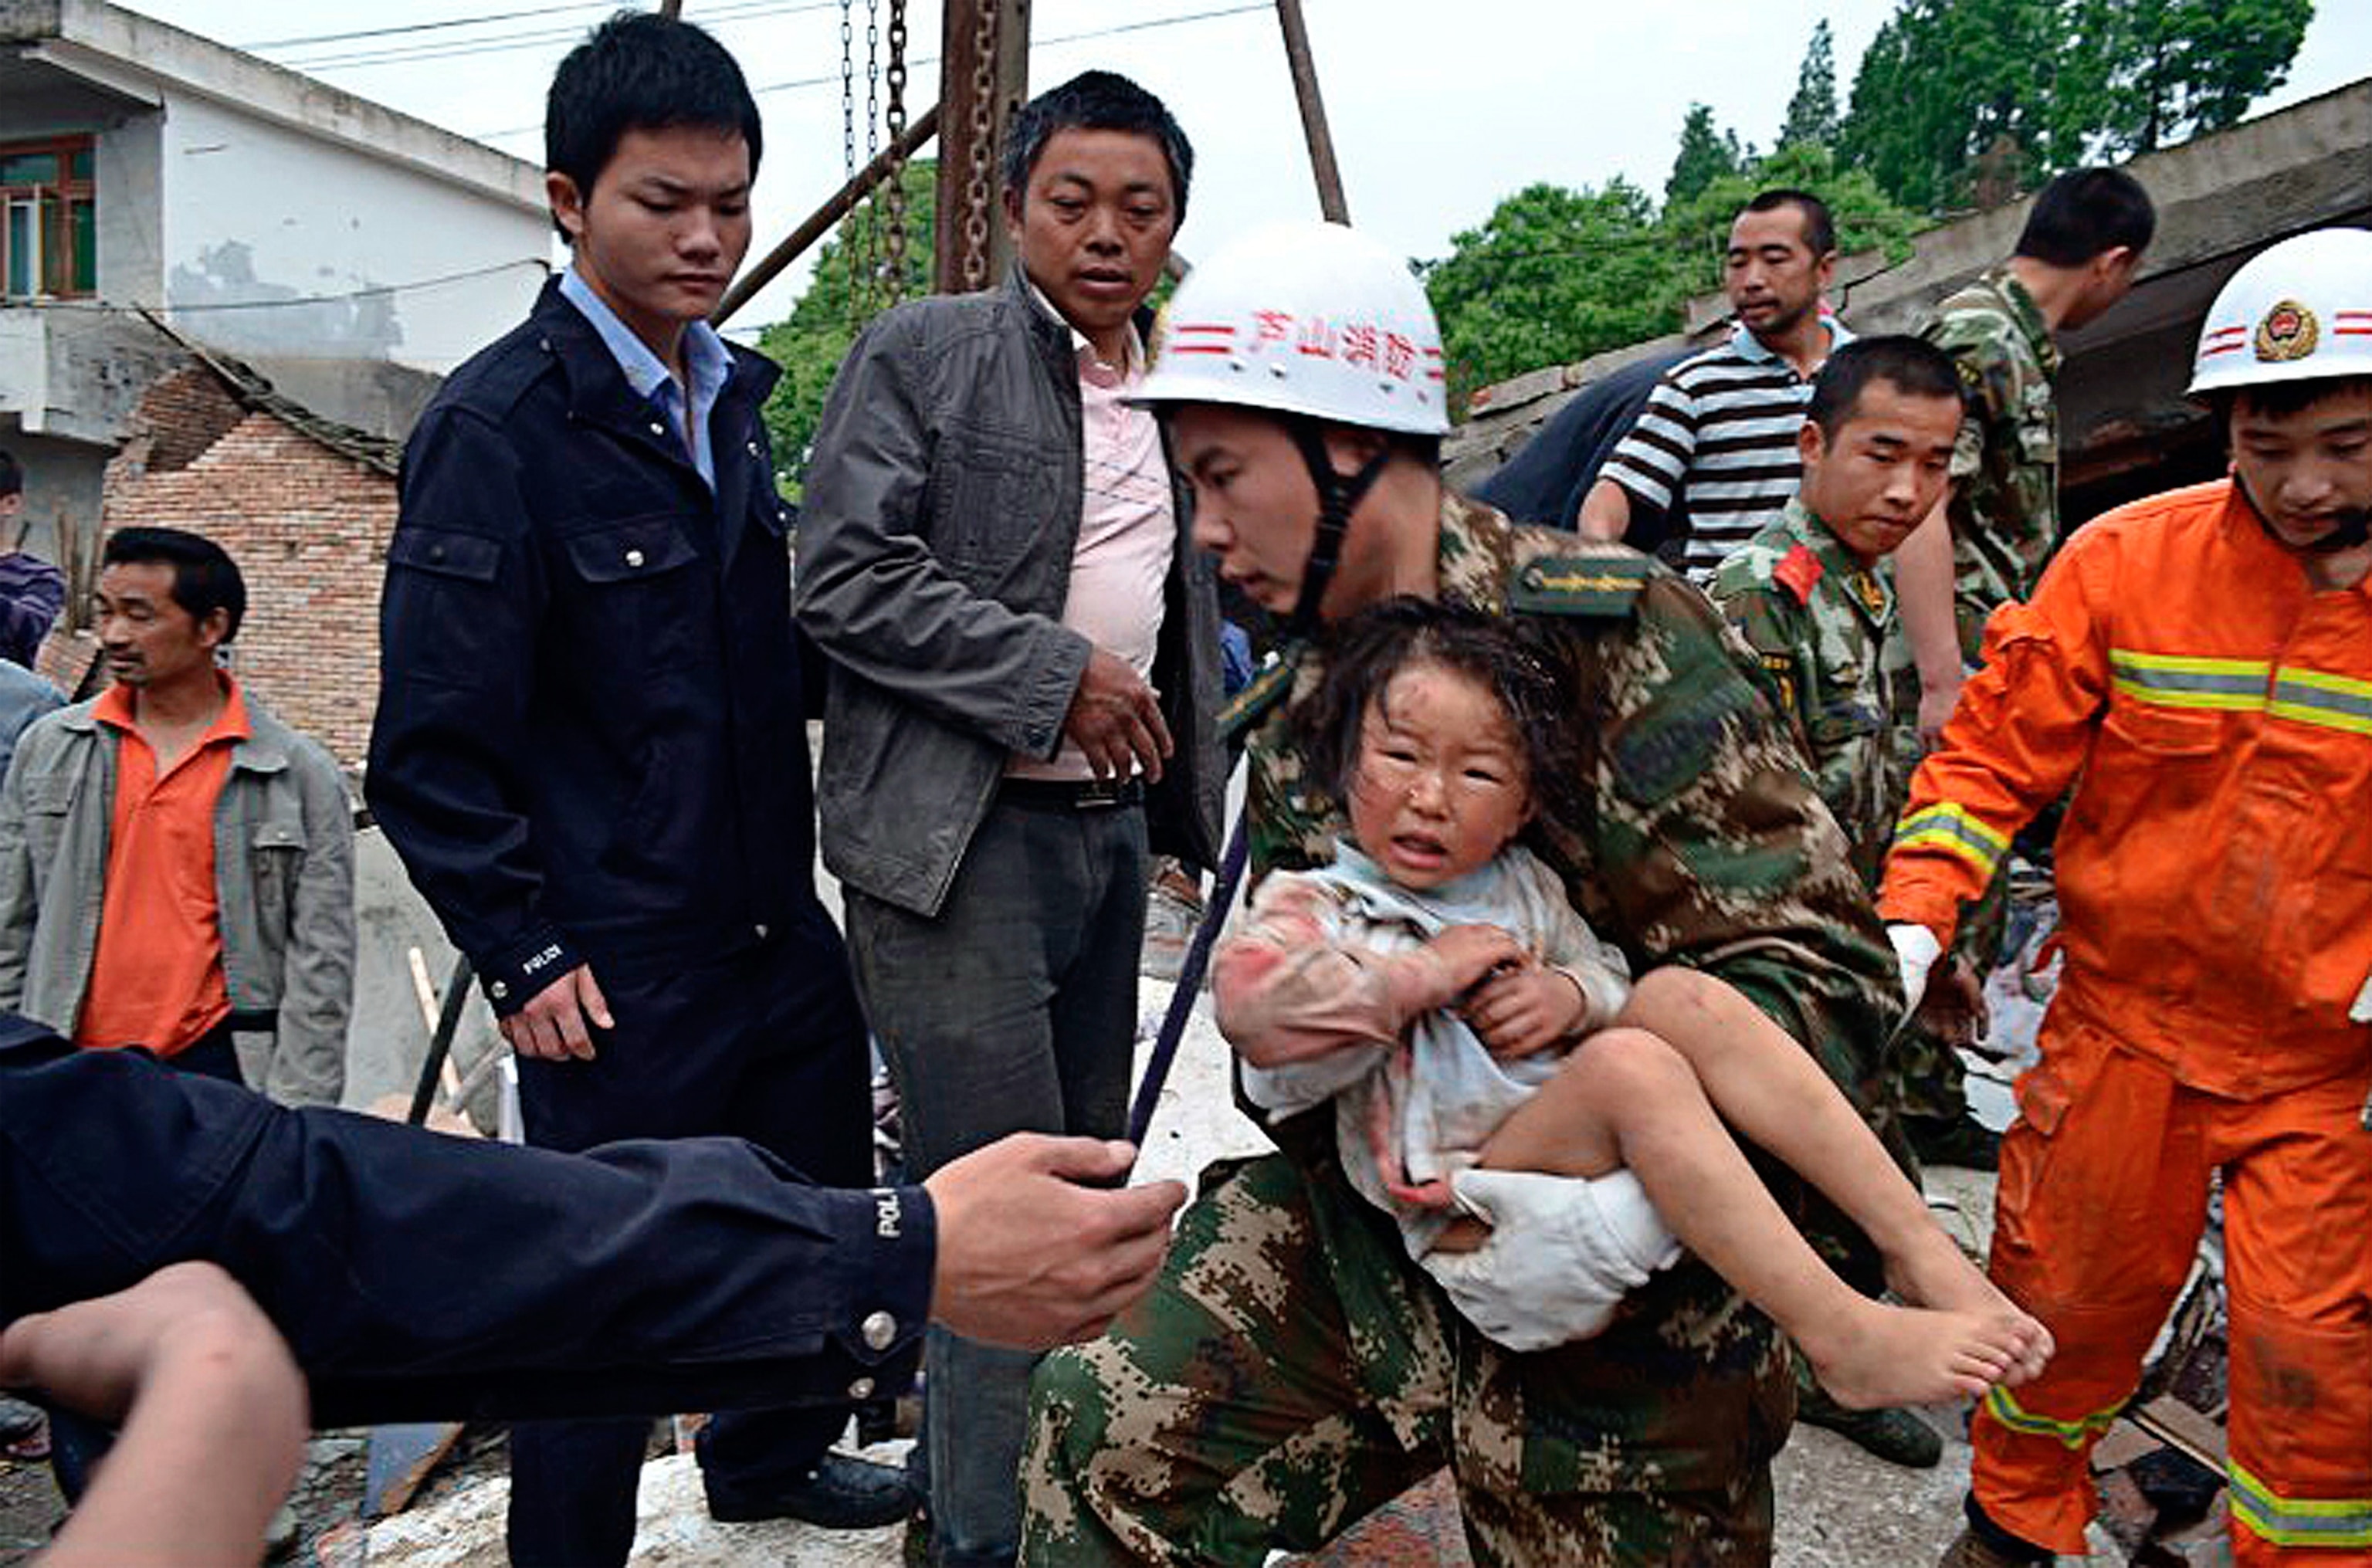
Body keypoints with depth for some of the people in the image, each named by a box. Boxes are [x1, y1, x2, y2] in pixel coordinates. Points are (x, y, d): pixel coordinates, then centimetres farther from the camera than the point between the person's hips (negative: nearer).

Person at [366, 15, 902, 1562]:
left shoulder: (728, 400, 9)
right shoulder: (497, 427, -14)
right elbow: (433, 748, -14)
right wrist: (523, 954, -16)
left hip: (779, 927, 8)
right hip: (616, 974, -8)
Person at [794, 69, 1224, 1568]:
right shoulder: (921, 351, -4)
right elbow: (845, 576, -14)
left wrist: (1204, 791, 18)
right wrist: (1055, 677, -16)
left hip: (1113, 826, 7)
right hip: (959, 837, -7)